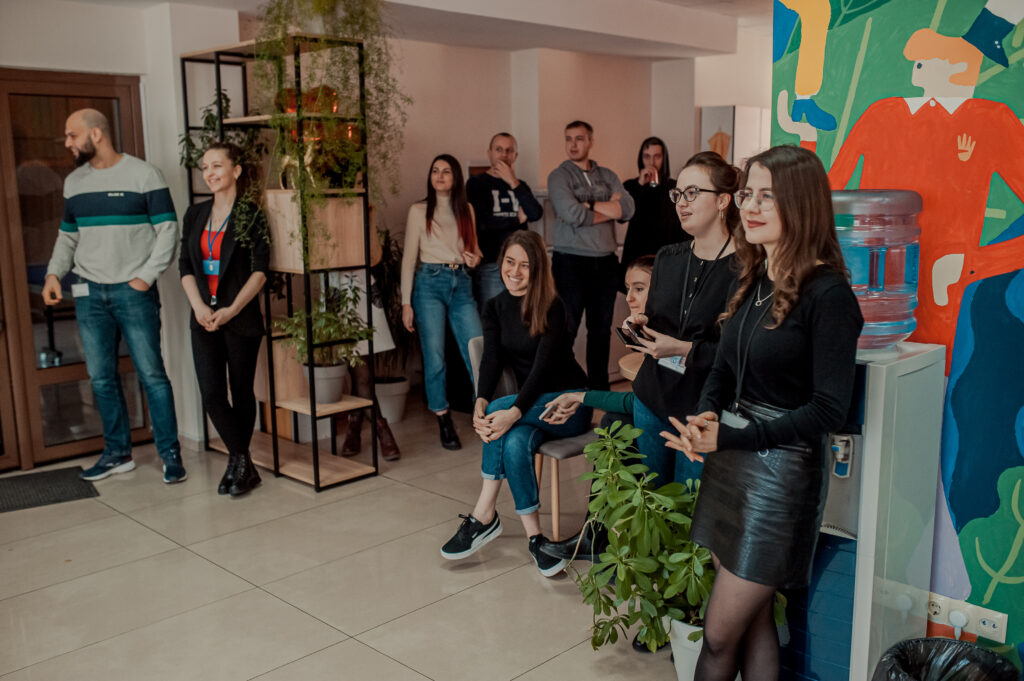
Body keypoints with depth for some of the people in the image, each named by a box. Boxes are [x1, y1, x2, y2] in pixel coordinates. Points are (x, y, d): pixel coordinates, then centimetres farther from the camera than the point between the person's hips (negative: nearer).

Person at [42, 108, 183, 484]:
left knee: (151, 374, -4)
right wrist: (54, 273, 3)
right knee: (101, 378, 9)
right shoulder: (73, 182, 13)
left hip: (134, 291, -5)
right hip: (89, 294, 6)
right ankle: (117, 453, 20)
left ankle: (170, 453, 4)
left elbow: (167, 231, -6)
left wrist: (145, 277, -12)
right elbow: (67, 236, 20)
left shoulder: (143, 174, -4)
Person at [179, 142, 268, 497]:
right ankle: (243, 464, 8)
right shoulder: (195, 215, 11)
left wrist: (232, 309, -18)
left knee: (241, 391, 6)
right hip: (204, 318, 4)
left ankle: (237, 462, 21)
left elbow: (260, 271, -9)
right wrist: (199, 306, -10)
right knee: (211, 394, -4)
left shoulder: (252, 216, -3)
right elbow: (185, 266, 6)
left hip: (242, 318, -4)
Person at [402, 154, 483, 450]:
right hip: (430, 283, -2)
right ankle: (444, 422, 10)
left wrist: (475, 259, -4)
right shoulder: (419, 210, 4)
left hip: (461, 284, 3)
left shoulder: (466, 210, 13)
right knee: (434, 357, -4)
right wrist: (406, 302, -4)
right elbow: (409, 258, 2)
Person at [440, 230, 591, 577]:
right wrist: (480, 402, -27)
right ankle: (534, 537, -21)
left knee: (502, 414, -30)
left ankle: (484, 516, -21)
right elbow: (491, 360, -7)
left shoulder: (552, 308, -13)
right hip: (531, 405, 4)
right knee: (514, 443, -30)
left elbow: (543, 366, -23)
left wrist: (514, 411, -38)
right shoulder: (495, 307, 4)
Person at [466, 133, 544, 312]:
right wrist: (517, 219, -1)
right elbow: (479, 223, -12)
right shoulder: (476, 183, 3)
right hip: (489, 266, -4)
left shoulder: (520, 185, 16)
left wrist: (513, 183, -10)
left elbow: (536, 214, -3)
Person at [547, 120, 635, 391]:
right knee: (566, 329, -1)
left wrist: (590, 206, -13)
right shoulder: (559, 176, -2)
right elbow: (572, 214, -18)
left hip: (605, 262, 5)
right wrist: (609, 210, -5)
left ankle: (599, 387, 23)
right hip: (571, 261, -5)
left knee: (601, 329, 12)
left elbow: (628, 208, -4)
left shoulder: (607, 176, 12)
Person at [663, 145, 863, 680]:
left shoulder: (827, 294, -15)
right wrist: (703, 421, -7)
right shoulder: (753, 279, 8)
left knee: (720, 635, 4)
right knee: (753, 621, 17)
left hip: (780, 471, -7)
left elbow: (829, 409, -16)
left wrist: (730, 437, -19)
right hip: (729, 462, 7)